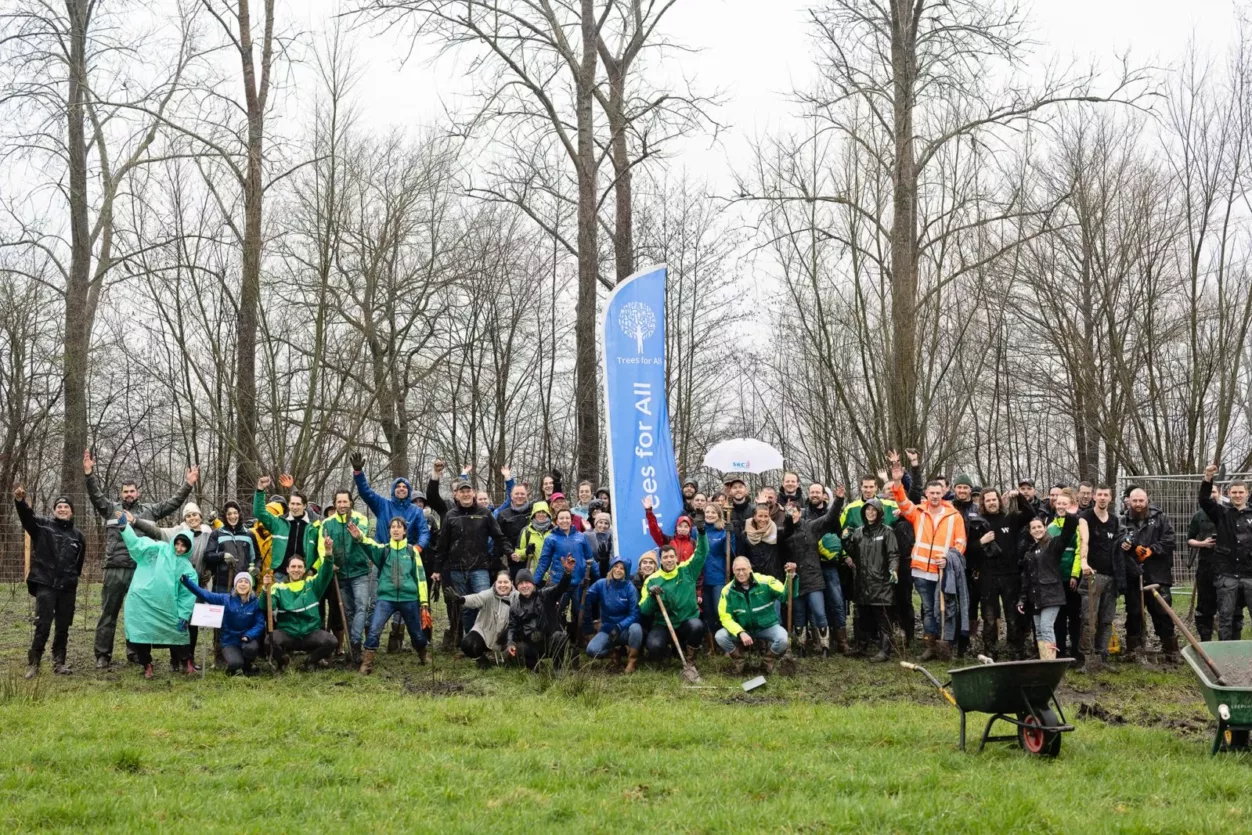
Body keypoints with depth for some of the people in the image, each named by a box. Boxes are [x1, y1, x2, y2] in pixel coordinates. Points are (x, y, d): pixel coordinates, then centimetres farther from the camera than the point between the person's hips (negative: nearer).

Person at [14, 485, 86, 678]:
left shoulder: (78, 536, 10)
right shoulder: (42, 525, 1)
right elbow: (27, 516, -18)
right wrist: (20, 501, -38)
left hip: (67, 587, 3)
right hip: (45, 584, -3)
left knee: (63, 627, 8)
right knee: (43, 625, -9)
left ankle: (59, 662, 18)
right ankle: (33, 663, -1)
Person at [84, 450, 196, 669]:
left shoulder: (149, 511, 13)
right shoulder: (111, 509, 9)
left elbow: (173, 503, 14)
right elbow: (95, 495, -2)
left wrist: (188, 485, 7)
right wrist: (89, 474, -16)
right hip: (115, 569, -1)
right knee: (108, 612, 1)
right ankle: (103, 655, 5)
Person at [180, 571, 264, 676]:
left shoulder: (256, 602, -6)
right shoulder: (225, 599, -4)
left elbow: (260, 623, -10)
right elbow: (204, 594, -9)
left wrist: (249, 636, -28)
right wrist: (186, 581, -21)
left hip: (248, 640, 1)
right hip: (230, 641, -1)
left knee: (250, 648, -35)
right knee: (235, 663, -29)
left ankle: (247, 668, 1)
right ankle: (233, 668, 12)